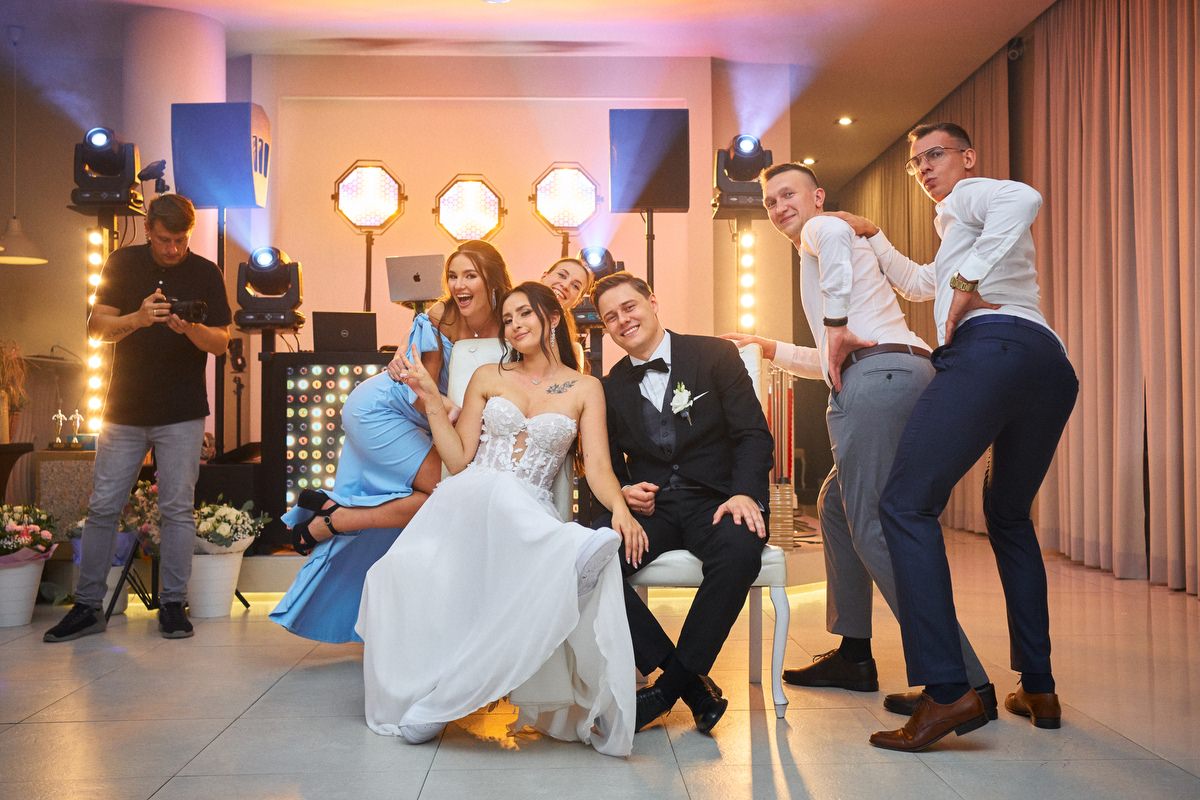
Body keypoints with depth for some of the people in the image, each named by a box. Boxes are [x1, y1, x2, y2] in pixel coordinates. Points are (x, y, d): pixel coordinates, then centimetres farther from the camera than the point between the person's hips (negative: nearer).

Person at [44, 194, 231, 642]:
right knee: (102, 507, 3)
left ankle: (172, 605, 9)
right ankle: (87, 606, 12)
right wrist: (139, 318, -21)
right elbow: (97, 327, -2)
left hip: (182, 414, -1)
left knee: (177, 509, 0)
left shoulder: (206, 274, 2)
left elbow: (221, 343, -1)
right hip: (124, 409, 1)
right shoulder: (123, 265, 4)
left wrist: (190, 328, -22)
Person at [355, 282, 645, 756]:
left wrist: (620, 509, -22)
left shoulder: (584, 389, 12)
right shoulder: (488, 377, 15)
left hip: (529, 516, 0)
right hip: (467, 504, 0)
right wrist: (431, 400, 2)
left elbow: (598, 465, -1)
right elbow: (458, 461, 11)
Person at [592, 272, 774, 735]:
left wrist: (744, 493, -21)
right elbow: (610, 466, 17)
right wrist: (623, 492, -8)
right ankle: (692, 683, -19)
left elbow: (754, 434, -2)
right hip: (647, 506, 3)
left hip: (713, 501, -2)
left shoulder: (715, 355, 4)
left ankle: (669, 685, -19)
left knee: (740, 551, -37)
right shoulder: (611, 387, 14)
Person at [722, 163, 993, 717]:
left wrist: (836, 326, -18)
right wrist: (769, 349, 43)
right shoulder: (823, 257, 36)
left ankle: (963, 682, -18)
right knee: (835, 506, 21)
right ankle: (853, 656, 25)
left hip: (879, 376, -10)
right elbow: (829, 363, 40)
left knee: (873, 528, -14)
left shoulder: (820, 231, 9)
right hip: (905, 376, 10)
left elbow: (834, 233, -21)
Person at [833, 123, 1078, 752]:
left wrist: (970, 282, -12)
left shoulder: (969, 196, 14)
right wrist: (873, 237, 53)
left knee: (906, 504, -15)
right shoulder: (970, 231, 40)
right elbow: (919, 284, 55)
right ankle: (1038, 689, 21)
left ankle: (947, 691, -25)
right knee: (1008, 516, 23)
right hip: (1051, 365, 10)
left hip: (993, 346, -10)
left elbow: (1024, 198, -12)